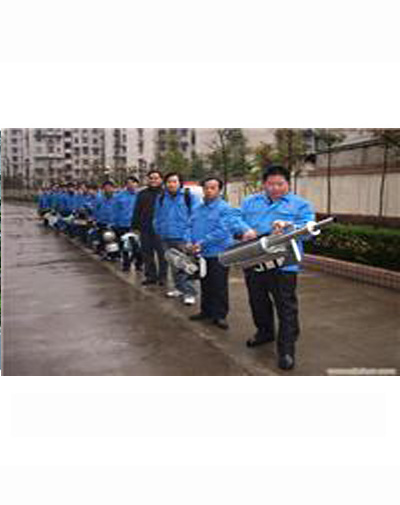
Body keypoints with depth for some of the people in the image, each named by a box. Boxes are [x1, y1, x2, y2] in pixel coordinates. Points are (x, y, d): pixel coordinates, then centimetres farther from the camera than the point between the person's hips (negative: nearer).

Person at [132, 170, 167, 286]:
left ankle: (162, 276, 9)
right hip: (145, 229, 4)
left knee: (161, 254, 0)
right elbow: (137, 212, 15)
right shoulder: (142, 194, 13)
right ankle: (150, 275, 18)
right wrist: (135, 226, 7)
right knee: (147, 254, 8)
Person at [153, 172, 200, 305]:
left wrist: (188, 232, -13)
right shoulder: (161, 198, 12)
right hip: (167, 238, 6)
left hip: (183, 238, -6)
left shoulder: (189, 197, -4)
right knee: (174, 265, 15)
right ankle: (179, 288, 28)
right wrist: (159, 231, 10)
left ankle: (189, 292, -3)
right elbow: (157, 217, 20)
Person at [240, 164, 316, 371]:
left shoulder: (300, 204, 3)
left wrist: (288, 225, -27)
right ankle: (265, 332, 42)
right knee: (257, 302, 19)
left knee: (286, 308, -3)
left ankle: (286, 350, 6)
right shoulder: (250, 202, 14)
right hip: (253, 262, 4)